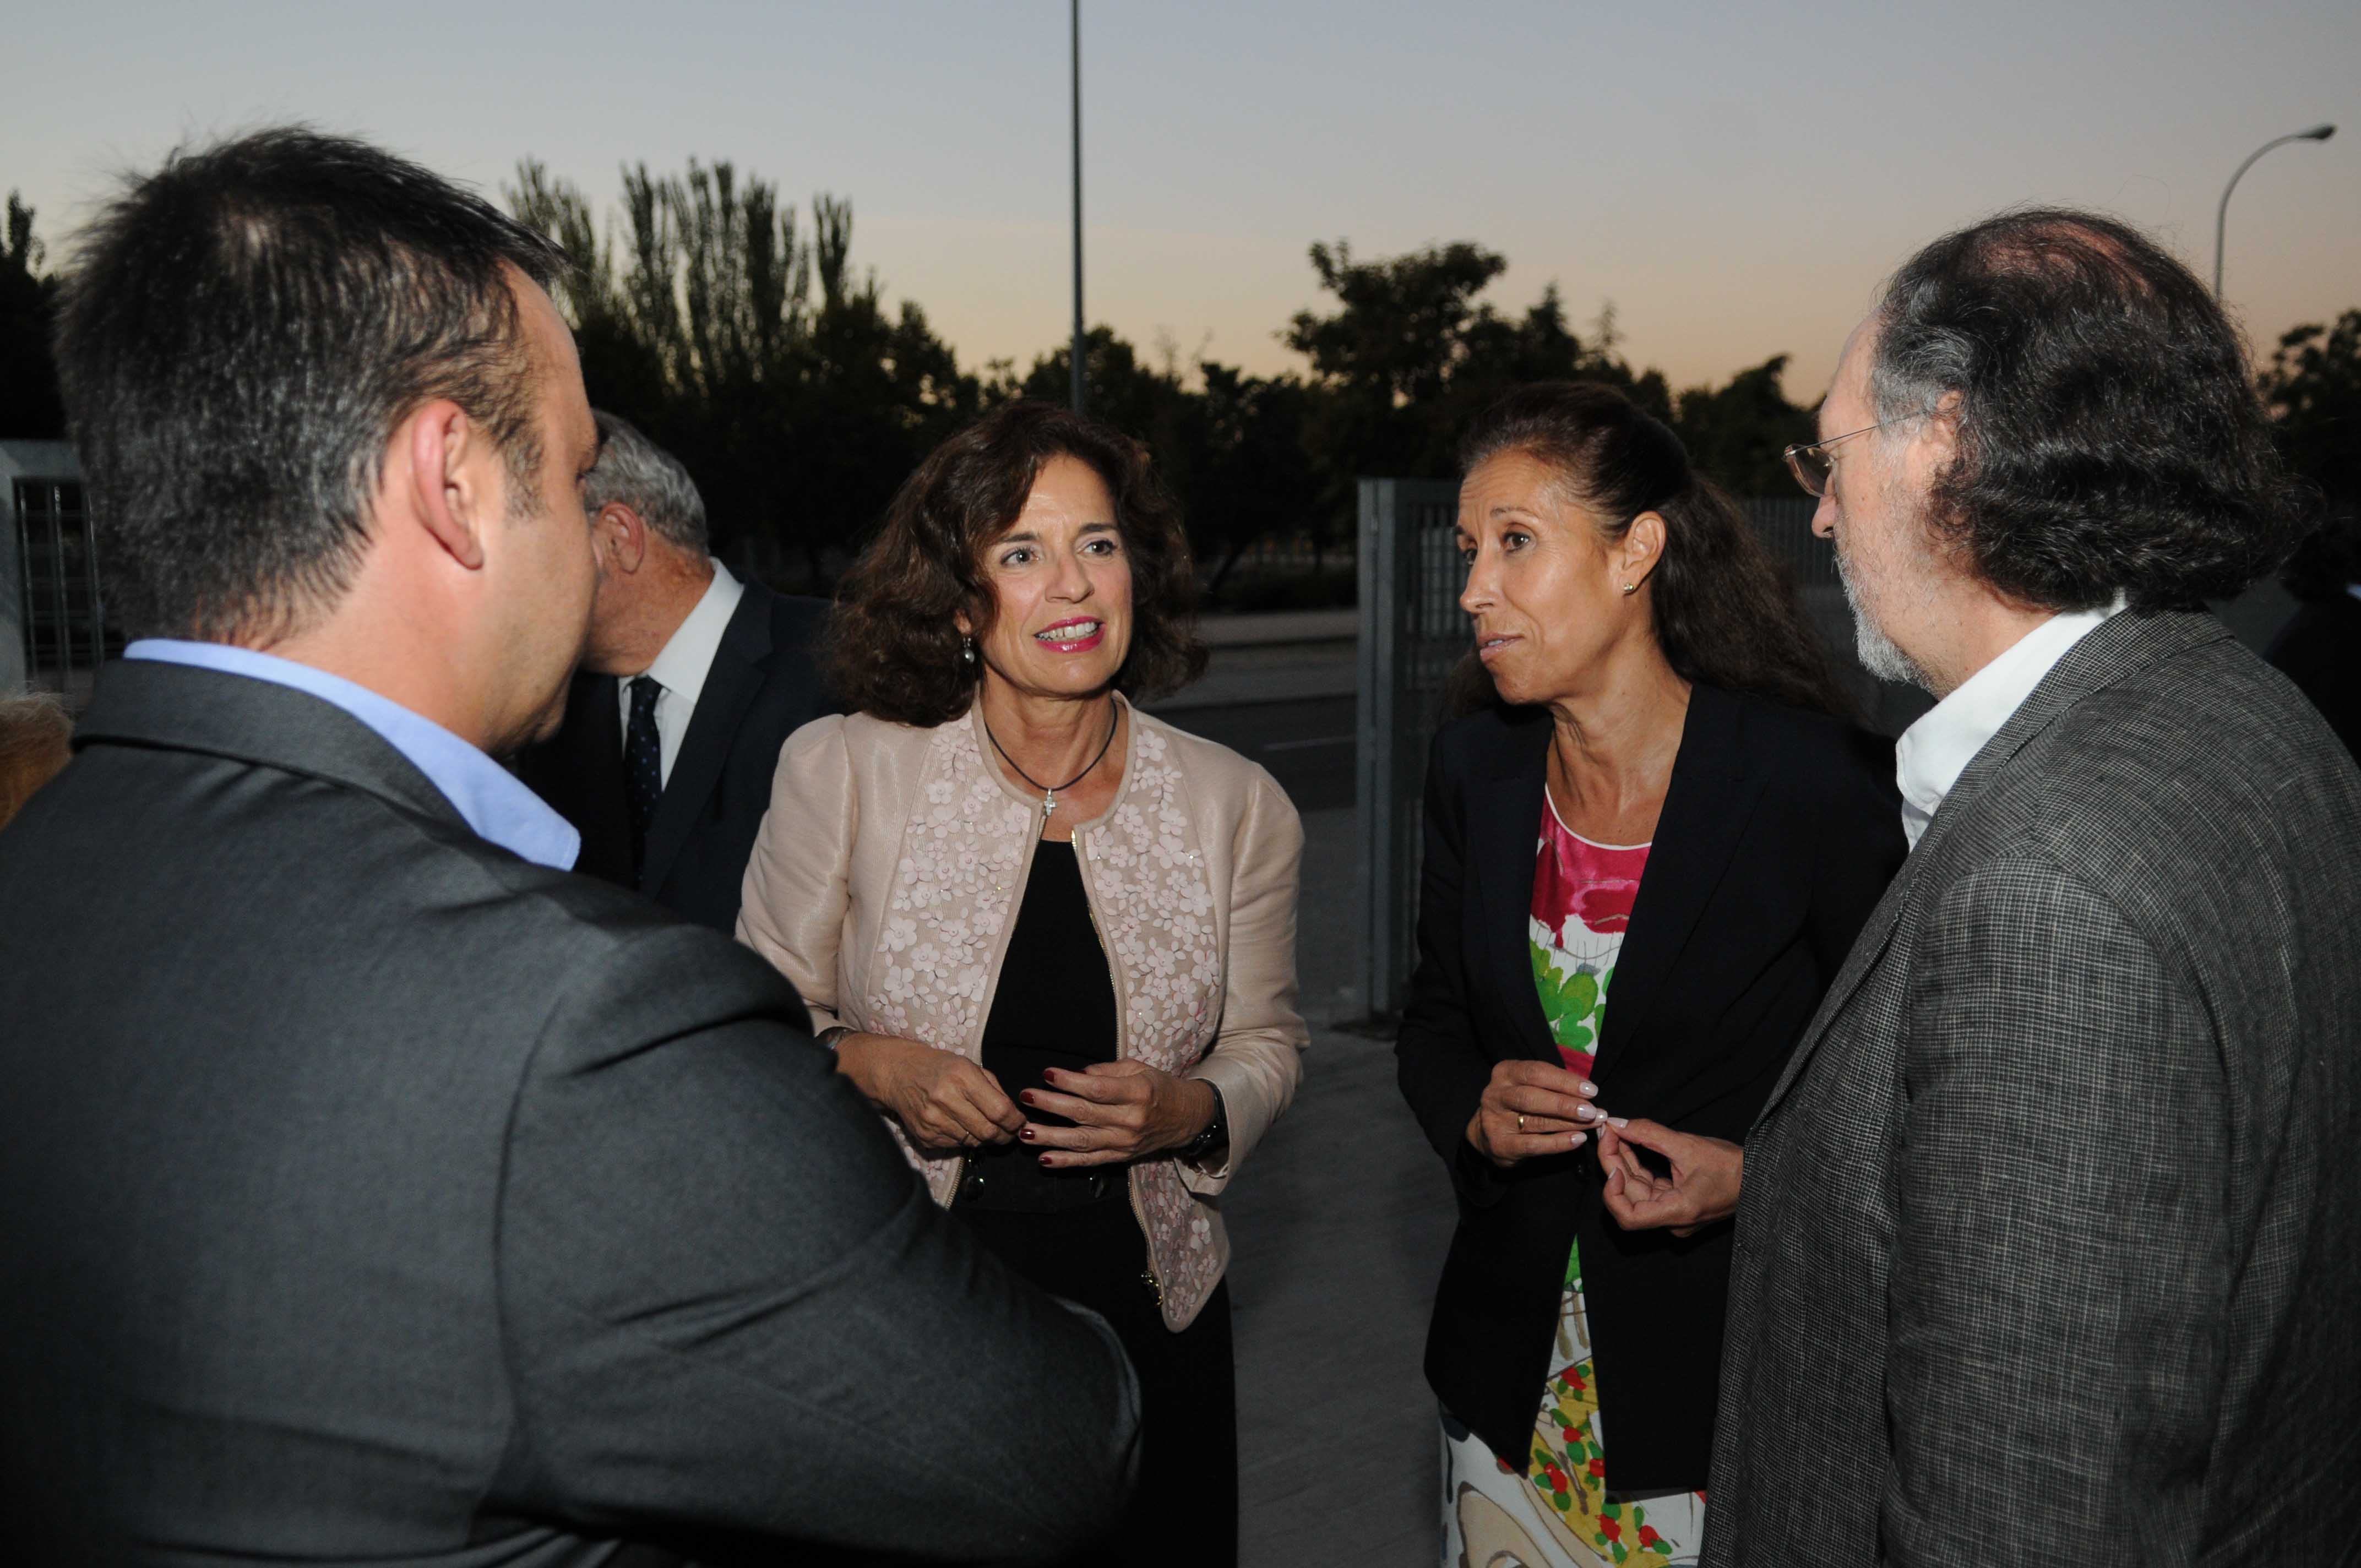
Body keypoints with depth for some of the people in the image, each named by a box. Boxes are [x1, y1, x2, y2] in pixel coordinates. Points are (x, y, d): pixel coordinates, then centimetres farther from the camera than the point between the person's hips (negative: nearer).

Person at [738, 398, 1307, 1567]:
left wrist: (1191, 1113, -14)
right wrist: (863, 1064, -19)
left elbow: (1266, 1043, 7)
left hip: (1147, 1316, 2)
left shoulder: (1236, 807, -5)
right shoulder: (840, 772, -9)